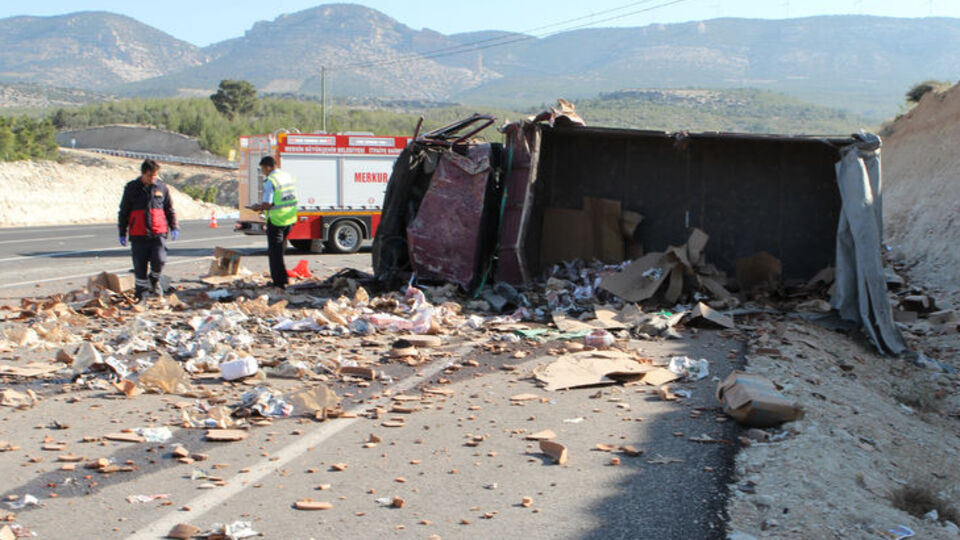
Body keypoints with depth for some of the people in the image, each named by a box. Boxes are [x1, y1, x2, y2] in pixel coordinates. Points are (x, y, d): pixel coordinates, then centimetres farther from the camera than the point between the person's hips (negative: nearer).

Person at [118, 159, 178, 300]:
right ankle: (141, 294, 15)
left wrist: (174, 227, 10)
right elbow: (123, 211, 9)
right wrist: (122, 233, 7)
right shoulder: (131, 188, 3)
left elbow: (169, 209, 18)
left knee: (159, 260, -17)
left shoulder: (162, 187, 7)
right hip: (138, 235, 0)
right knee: (140, 266, 2)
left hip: (158, 232, 0)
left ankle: (154, 281, 13)